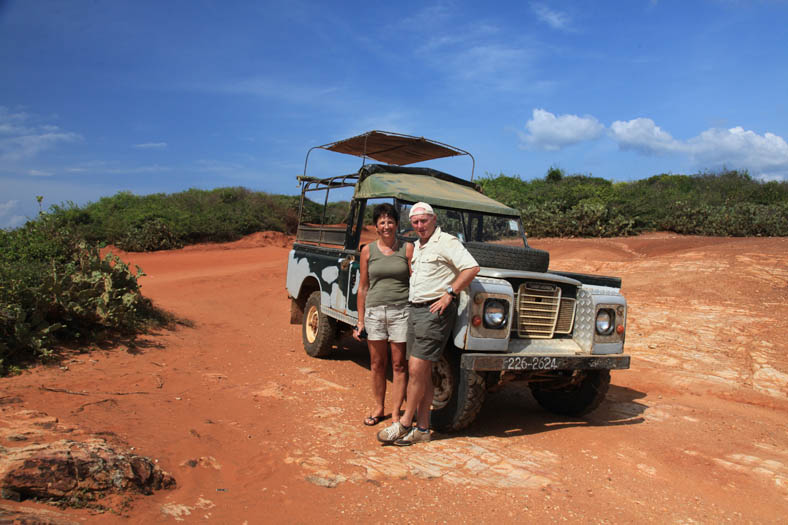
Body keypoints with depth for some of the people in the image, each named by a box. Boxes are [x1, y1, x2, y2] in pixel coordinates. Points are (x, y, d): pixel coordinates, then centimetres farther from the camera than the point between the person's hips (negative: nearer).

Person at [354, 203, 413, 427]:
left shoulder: (407, 248, 1)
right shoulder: (368, 251, 5)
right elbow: (363, 287, 7)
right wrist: (360, 321, 5)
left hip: (401, 310, -1)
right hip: (374, 311, 2)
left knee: (399, 364, 3)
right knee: (377, 363, 9)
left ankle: (396, 412, 16)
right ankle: (378, 408, 25)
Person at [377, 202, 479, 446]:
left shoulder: (446, 242, -8)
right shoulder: (417, 247, 18)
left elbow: (471, 268, -18)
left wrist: (449, 294, -19)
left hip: (435, 310, -9)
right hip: (414, 309, 9)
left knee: (417, 369, -10)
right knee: (420, 371, 9)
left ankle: (404, 423, 2)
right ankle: (422, 428, 15)